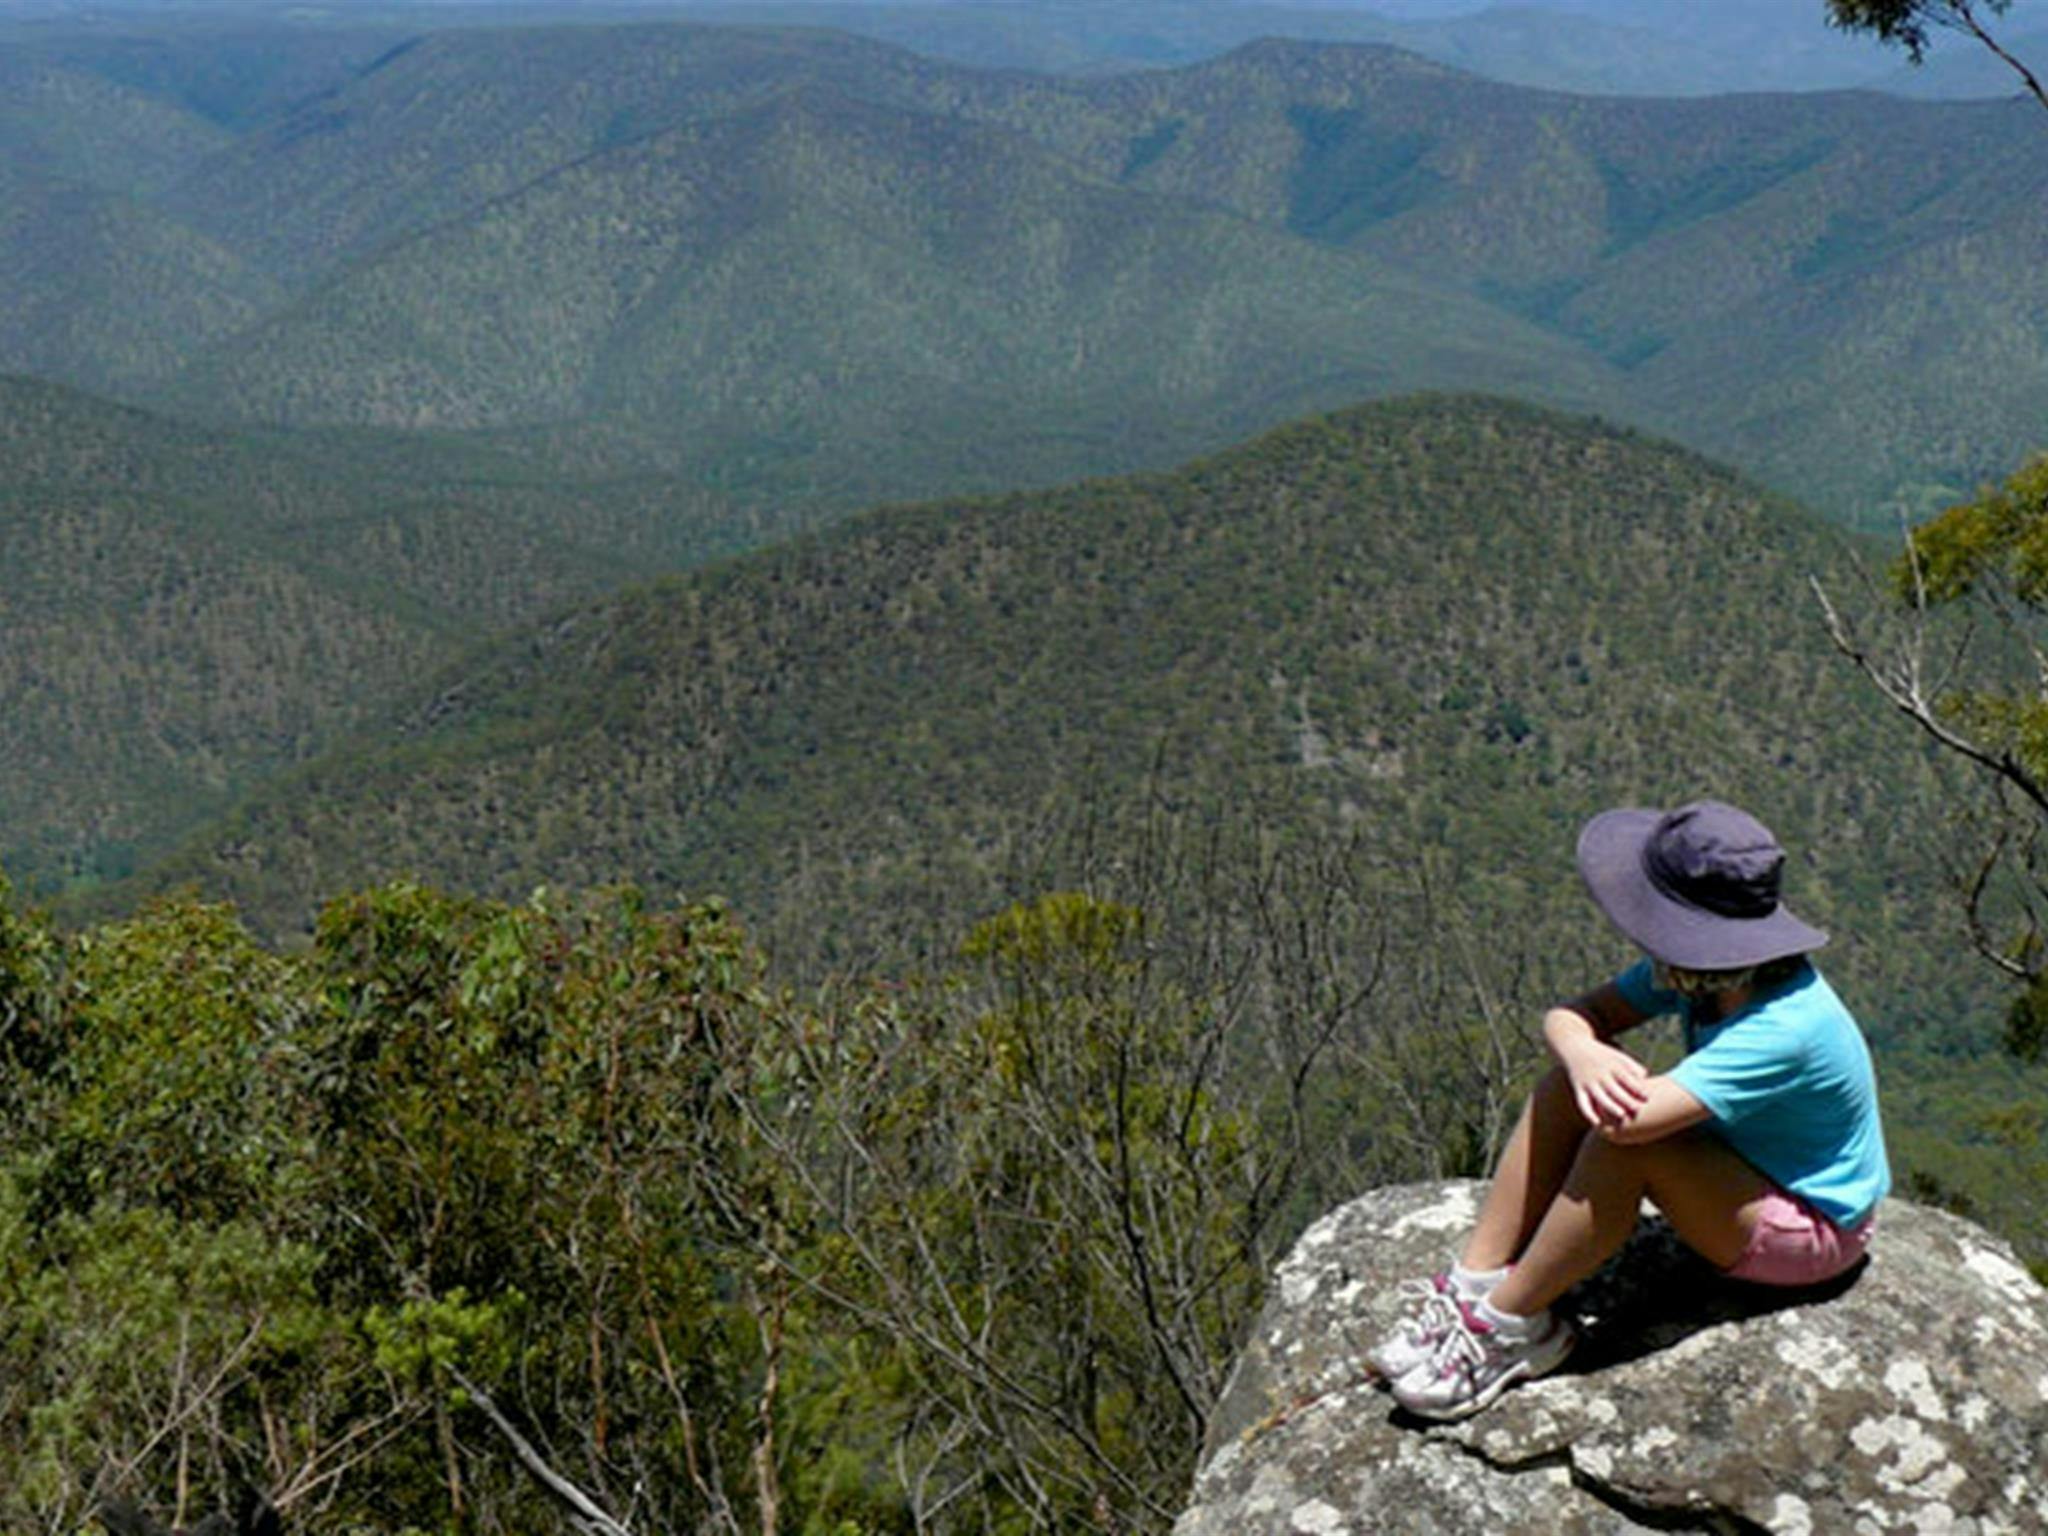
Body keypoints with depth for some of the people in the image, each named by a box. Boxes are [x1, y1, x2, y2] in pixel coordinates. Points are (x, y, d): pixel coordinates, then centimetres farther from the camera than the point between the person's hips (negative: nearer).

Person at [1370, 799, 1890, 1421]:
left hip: (1812, 1230, -8)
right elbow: (1569, 1017, -11)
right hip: (1740, 1166, 8)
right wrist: (1582, 1053, -36)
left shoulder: (1785, 1028, -36)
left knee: (1622, 1140, -33)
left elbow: (1630, 1119, -45)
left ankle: (1508, 1326, -17)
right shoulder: (1702, 968, -11)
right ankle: (1472, 1284, -11)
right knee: (1566, 1090, -12)